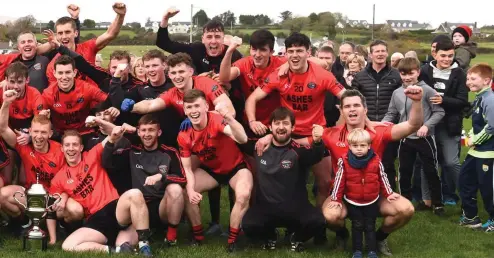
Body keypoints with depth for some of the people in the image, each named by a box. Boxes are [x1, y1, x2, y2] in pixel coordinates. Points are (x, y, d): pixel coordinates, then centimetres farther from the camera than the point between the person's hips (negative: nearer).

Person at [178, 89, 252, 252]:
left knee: (243, 195, -32)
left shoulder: (217, 121, -30)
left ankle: (232, 239, -10)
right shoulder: (184, 136, -15)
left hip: (235, 168, -4)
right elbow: (187, 168, -8)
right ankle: (198, 235, 5)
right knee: (184, 191, -16)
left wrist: (229, 118, -65)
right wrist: (191, 190, -27)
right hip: (210, 170, 4)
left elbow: (242, 139, -47)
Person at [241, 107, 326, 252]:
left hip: (295, 209, -2)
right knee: (248, 225, -29)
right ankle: (269, 237, 11)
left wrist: (317, 142, -55)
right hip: (265, 207, 2)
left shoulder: (298, 150, -12)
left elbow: (316, 157, -34)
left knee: (317, 221, -31)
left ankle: (297, 238, 8)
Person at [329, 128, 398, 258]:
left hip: (371, 201, 1)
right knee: (357, 226, 9)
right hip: (352, 202, -1)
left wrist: (388, 193, 5)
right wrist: (336, 198, -6)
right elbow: (340, 181, -9)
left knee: (370, 226, 10)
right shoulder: (344, 161, -15)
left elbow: (382, 178, 2)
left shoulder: (376, 160, -10)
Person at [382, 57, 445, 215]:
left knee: (431, 172, 6)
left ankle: (437, 203, 19)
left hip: (425, 138, -4)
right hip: (405, 139, 4)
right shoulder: (397, 93, 3)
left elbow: (439, 112, -9)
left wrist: (427, 125, -20)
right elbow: (391, 114, 9)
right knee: (404, 172, 14)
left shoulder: (427, 90, -11)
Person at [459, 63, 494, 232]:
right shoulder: (478, 98, 11)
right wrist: (470, 137, 2)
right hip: (476, 150, 10)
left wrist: (474, 140, -14)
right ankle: (470, 217, 24)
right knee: (465, 180, 14)